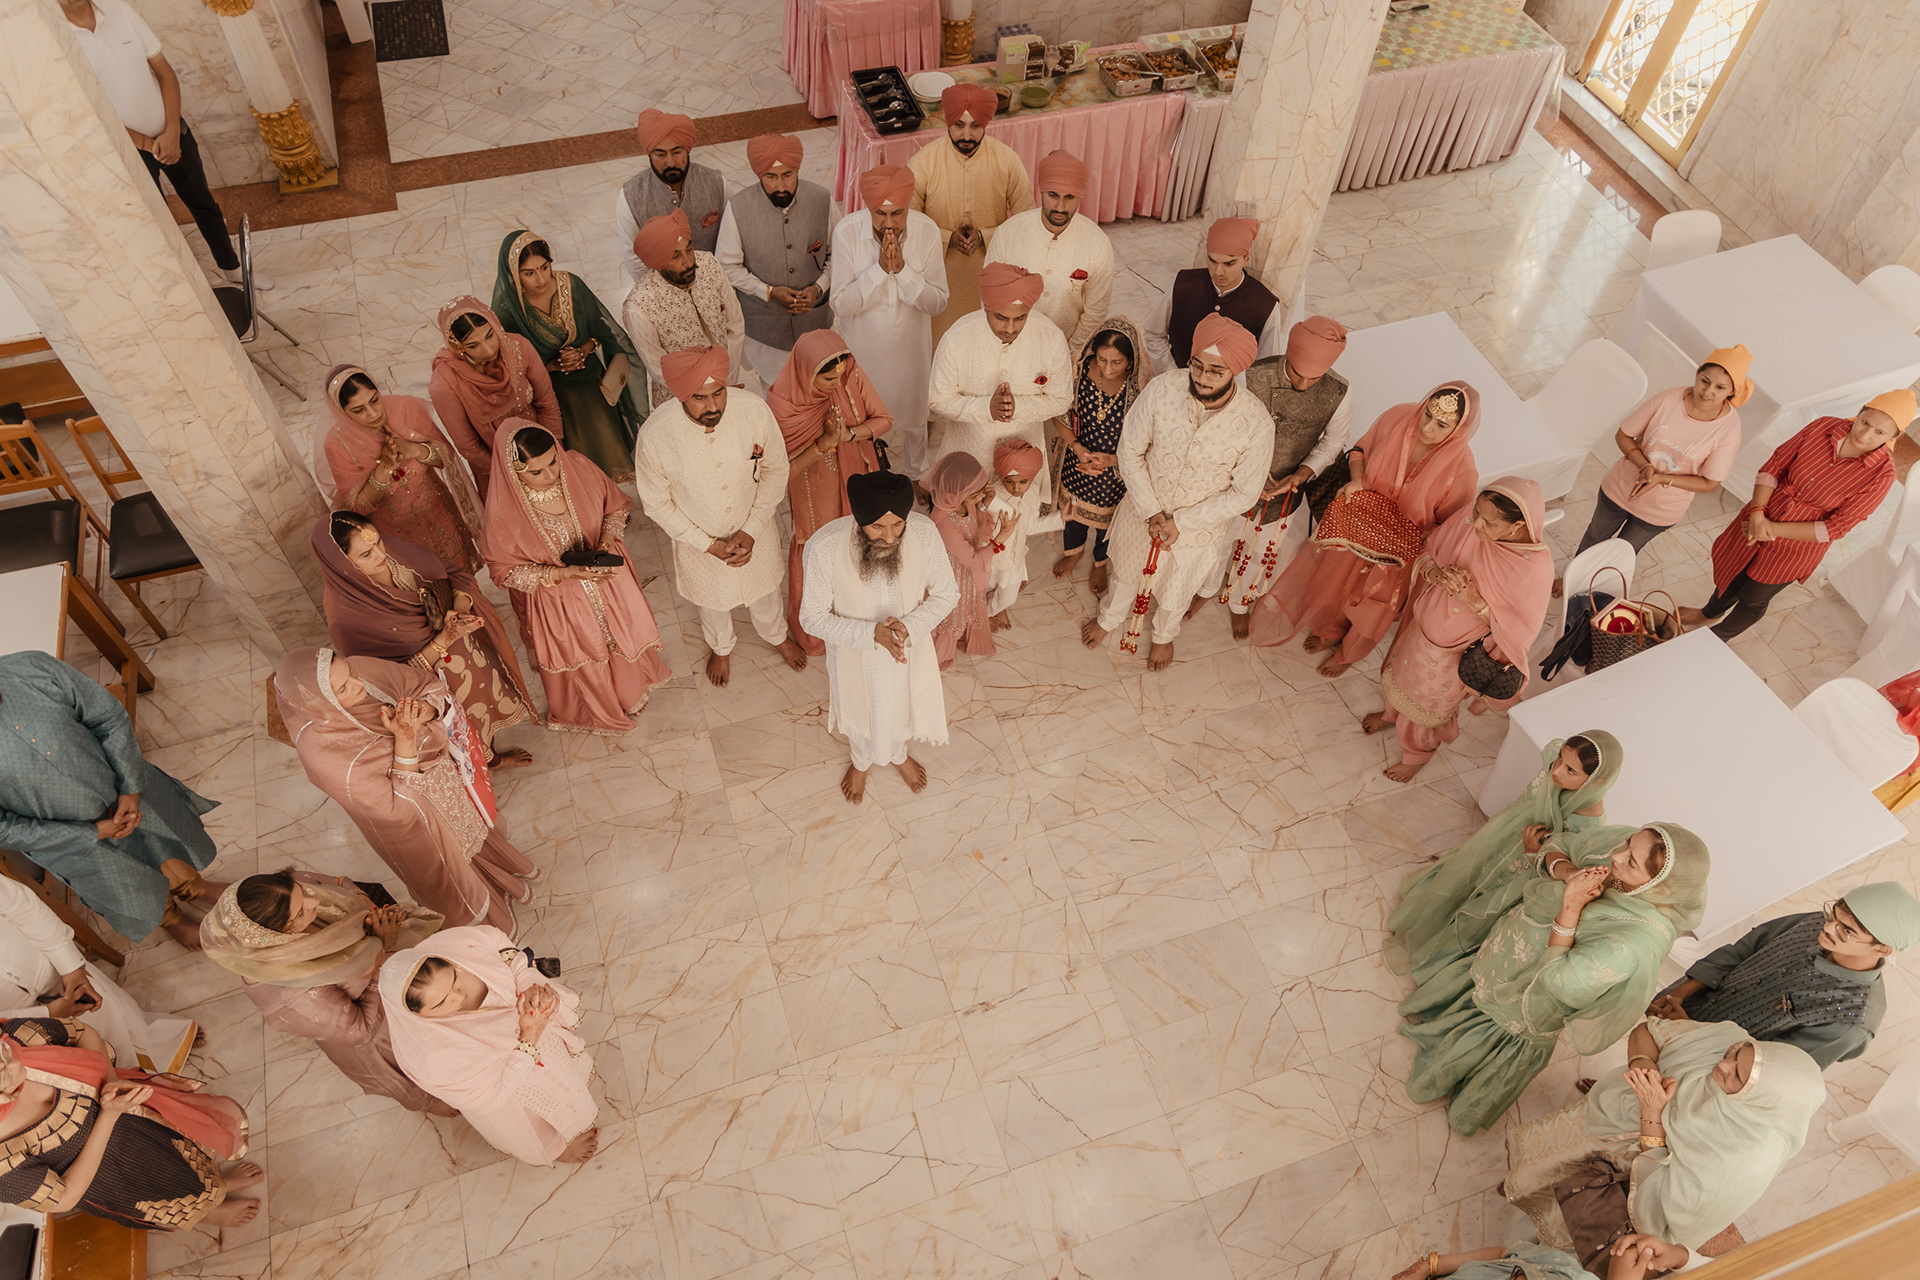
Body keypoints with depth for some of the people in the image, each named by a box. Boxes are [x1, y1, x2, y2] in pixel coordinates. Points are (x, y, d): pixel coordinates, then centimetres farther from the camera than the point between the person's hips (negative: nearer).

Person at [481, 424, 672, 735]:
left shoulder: (579, 468, -24)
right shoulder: (503, 511, -32)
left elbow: (616, 506, -5)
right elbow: (505, 570, -18)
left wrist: (608, 538, -24)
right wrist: (563, 573, -29)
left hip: (607, 579, 3)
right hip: (557, 599, -3)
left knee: (622, 636, 28)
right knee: (579, 655, 24)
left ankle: (630, 692, 64)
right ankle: (598, 710, 59)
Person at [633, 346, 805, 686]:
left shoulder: (754, 410, -30)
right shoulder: (655, 436, -32)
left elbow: (775, 470, -13)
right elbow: (657, 503, -17)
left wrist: (752, 531, -18)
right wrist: (708, 544, -18)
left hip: (753, 531, 1)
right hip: (698, 538, -1)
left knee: (764, 588, 29)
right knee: (711, 598, 29)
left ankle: (777, 636, 64)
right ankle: (721, 647, 63)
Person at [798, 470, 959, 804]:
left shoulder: (924, 532, -30)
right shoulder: (824, 547, -35)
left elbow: (946, 595, -14)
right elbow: (813, 618, -22)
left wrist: (908, 626, -30)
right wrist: (872, 633, -34)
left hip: (909, 646, 2)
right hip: (855, 652, -1)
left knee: (902, 705, 30)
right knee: (859, 709, 29)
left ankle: (898, 754, 67)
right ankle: (861, 761, 65)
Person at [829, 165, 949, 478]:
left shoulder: (926, 230, -20)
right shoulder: (847, 231, -23)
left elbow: (938, 303, -17)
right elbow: (840, 303, -22)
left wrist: (902, 269, -32)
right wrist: (879, 268, -33)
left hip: (909, 347, 1)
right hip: (862, 347, -1)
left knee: (912, 417, 23)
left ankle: (915, 476, 52)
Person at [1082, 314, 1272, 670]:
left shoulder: (1256, 425, -31)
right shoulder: (1162, 390, -28)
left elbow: (1242, 494, -17)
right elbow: (1131, 451, -14)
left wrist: (1180, 522, -20)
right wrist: (1151, 512, -17)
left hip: (1198, 525, -1)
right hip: (1143, 508, 1)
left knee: (1176, 590, 28)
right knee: (1127, 571, 30)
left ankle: (1165, 635, 63)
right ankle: (1109, 617, 64)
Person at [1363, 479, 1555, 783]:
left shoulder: (1536, 567, -33)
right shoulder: (1469, 518, -22)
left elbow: (1519, 631, -25)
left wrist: (1474, 601, -37)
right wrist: (1435, 573, -28)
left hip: (1456, 654, -4)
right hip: (1421, 625, 4)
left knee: (1427, 705, 23)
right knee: (1401, 672, 32)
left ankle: (1417, 753, 56)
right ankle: (1392, 714, 67)